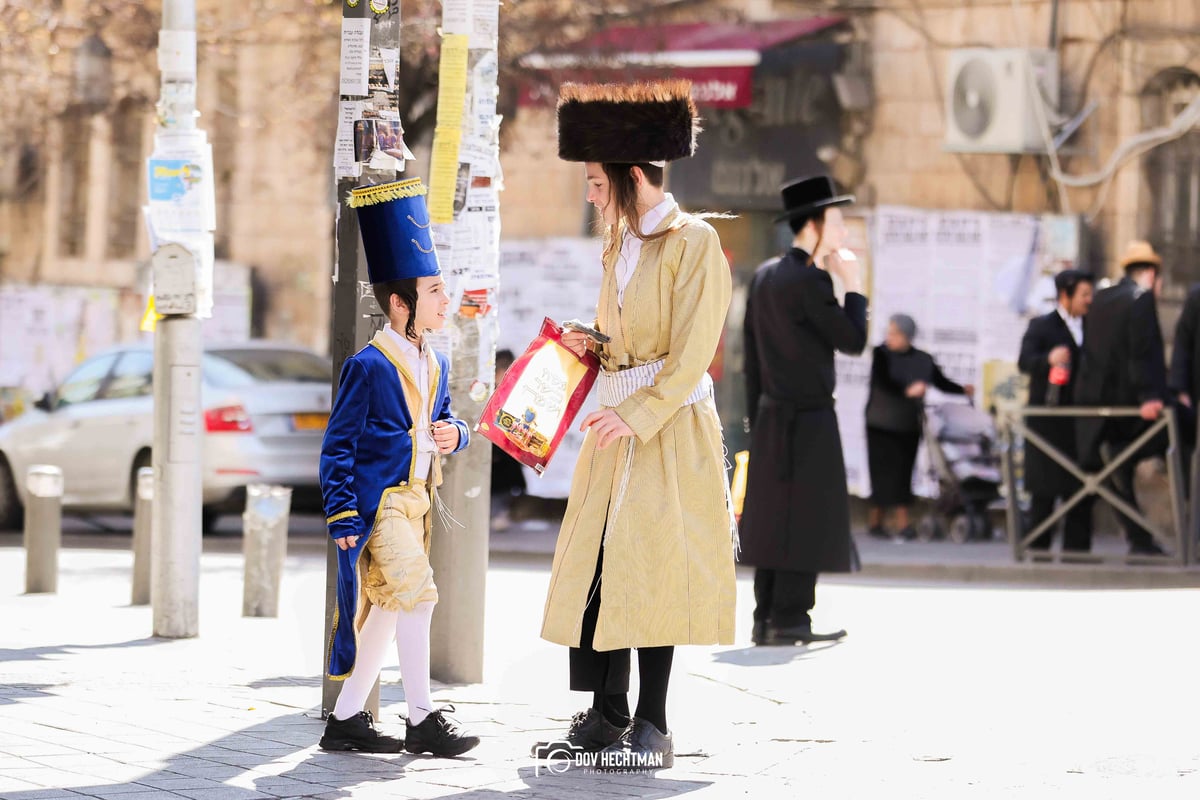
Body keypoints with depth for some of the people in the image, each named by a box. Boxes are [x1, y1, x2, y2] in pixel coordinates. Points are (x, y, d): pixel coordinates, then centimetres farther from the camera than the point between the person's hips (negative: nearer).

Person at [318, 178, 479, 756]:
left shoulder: (436, 365, 12)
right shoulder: (369, 366, -12)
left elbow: (443, 418, 25)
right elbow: (338, 443, -12)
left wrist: (453, 433, -1)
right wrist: (341, 514, -16)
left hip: (416, 501, 9)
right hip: (379, 502, -9)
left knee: (385, 612, 11)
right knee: (415, 595, -16)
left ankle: (346, 719, 18)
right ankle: (422, 720, -11)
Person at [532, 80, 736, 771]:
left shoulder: (695, 243, -9)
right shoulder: (620, 244, 16)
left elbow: (691, 355, -14)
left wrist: (637, 415, -20)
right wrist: (588, 345, 5)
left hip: (672, 423, -8)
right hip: (617, 418, 8)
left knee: (651, 565, -9)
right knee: (595, 564, 2)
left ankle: (654, 729, -5)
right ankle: (605, 715, 8)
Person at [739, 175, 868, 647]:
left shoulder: (764, 276, 12)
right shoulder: (808, 281, -15)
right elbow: (853, 341, -12)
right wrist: (853, 285, -2)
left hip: (772, 418, 9)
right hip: (809, 419, -9)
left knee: (773, 518, 9)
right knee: (807, 518, -6)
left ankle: (767, 620, 10)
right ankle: (790, 620, -7)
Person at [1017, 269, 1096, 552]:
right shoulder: (1041, 326, -1)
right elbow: (1024, 361, -15)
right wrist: (1049, 359, -35)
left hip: (1080, 420, 5)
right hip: (1047, 420, -5)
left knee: (1081, 489, 3)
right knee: (1045, 488, -4)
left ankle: (1077, 548, 7)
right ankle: (1038, 548, 0)